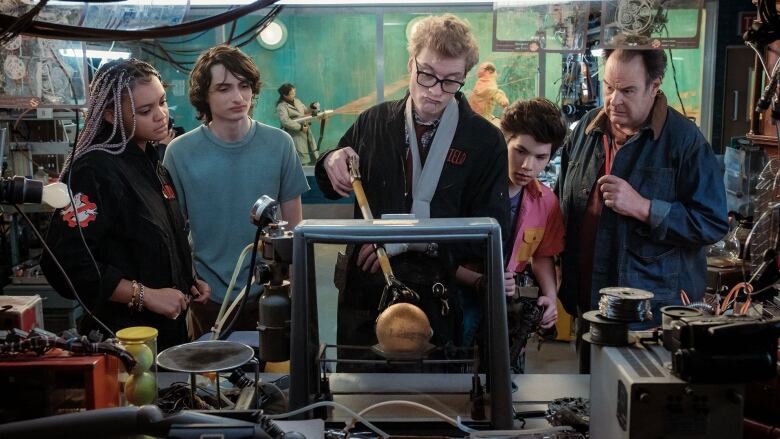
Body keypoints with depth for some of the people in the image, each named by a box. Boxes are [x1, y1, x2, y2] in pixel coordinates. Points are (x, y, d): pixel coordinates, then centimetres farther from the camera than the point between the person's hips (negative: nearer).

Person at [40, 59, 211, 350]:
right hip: (124, 340, -8)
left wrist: (188, 282, 9)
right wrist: (144, 295, -24)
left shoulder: (150, 162, 9)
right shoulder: (94, 171, -19)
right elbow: (65, 262, -26)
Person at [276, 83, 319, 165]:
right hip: (295, 136, -8)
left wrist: (312, 107, 4)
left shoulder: (297, 101, 13)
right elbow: (286, 121, -22)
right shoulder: (281, 106, -10)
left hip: (306, 133, 8)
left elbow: (305, 111, 25)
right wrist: (300, 127, -21)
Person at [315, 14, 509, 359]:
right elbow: (334, 188, 16)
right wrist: (332, 162, -8)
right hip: (365, 291, 3)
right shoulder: (373, 122, 2)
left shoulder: (486, 141, -7)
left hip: (437, 301, -2)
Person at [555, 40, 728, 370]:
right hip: (587, 303, 5)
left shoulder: (685, 141, -10)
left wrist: (642, 207, -22)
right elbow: (563, 205, 16)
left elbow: (714, 224, -13)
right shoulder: (587, 129, 6)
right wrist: (565, 286, 9)